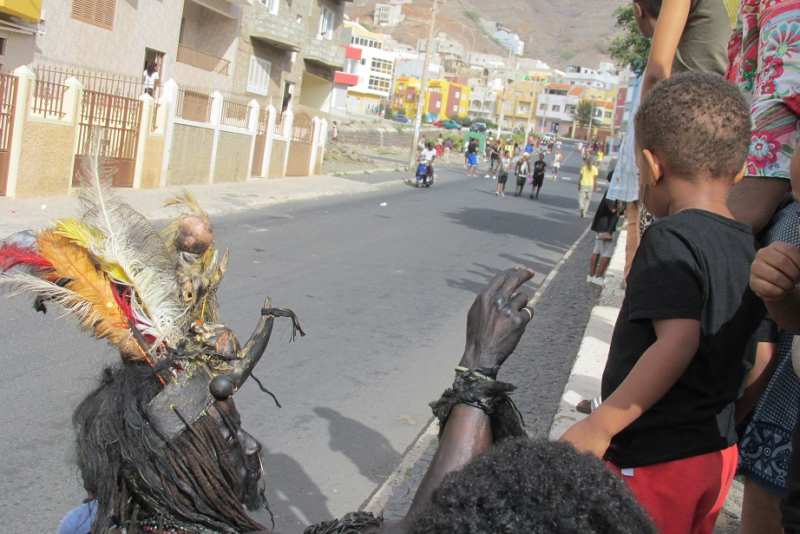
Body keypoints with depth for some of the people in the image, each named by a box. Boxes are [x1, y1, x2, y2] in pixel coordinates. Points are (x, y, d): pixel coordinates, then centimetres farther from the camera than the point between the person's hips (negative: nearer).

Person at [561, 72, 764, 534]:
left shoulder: (671, 239, -18)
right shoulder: (749, 246, 6)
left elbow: (678, 341, -29)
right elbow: (754, 362, 11)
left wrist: (598, 426, -26)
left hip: (656, 461, -8)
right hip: (718, 454, 9)